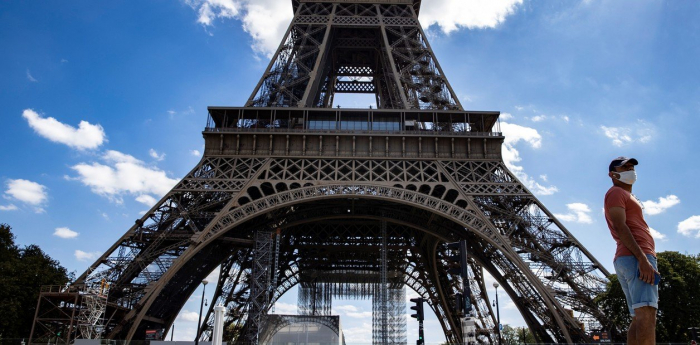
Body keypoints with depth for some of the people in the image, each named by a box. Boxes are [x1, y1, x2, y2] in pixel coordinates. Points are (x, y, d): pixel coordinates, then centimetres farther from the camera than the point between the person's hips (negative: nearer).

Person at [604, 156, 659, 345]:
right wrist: (642, 258, -24)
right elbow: (619, 226, -14)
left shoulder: (627, 196, 31)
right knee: (646, 314, -21)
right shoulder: (616, 192, 1)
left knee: (639, 318, 5)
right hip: (634, 258, -10)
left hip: (628, 260, 10)